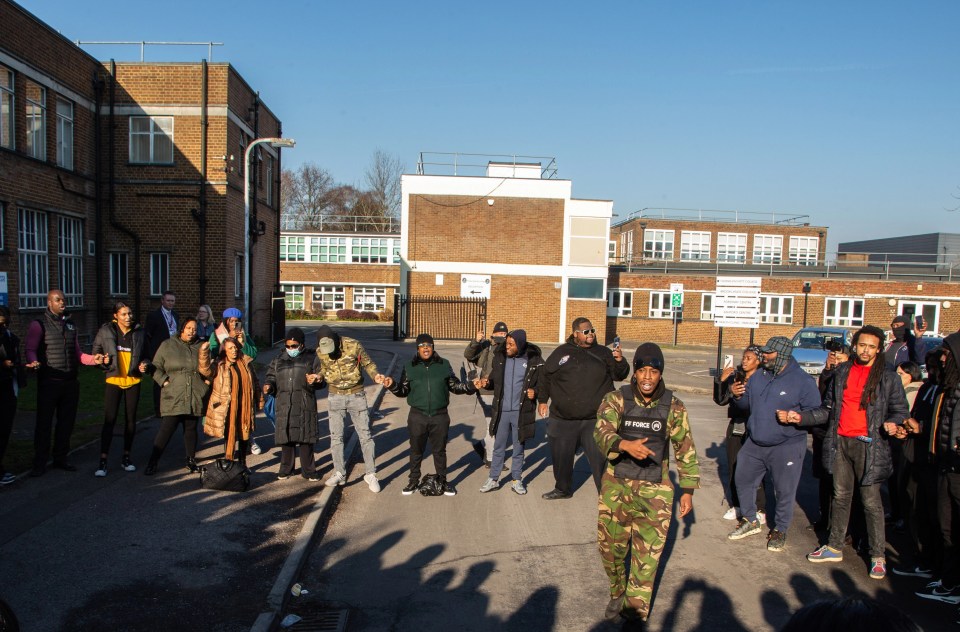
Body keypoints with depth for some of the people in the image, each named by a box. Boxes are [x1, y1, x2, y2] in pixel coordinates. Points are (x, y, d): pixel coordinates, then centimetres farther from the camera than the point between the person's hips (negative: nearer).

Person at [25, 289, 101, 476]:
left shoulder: (70, 325, 16)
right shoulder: (39, 325, -2)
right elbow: (30, 349, -12)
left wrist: (93, 359, -2)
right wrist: (34, 362, -33)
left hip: (70, 382, 6)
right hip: (49, 382, -6)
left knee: (67, 422, 11)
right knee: (44, 422, 0)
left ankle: (60, 459, 22)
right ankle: (39, 463, 9)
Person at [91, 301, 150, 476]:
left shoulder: (139, 333, 2)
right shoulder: (106, 331, -4)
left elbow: (146, 355, 11)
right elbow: (96, 351, 6)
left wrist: (144, 365, -9)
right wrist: (103, 361, -13)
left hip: (133, 381, 2)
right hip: (113, 381, -2)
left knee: (131, 420, 9)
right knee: (109, 420, -6)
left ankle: (126, 457, 22)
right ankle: (103, 461, 1)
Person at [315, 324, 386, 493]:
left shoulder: (354, 346, -15)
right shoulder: (320, 351, -6)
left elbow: (368, 363, -4)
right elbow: (323, 370, 9)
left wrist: (375, 375, -23)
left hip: (356, 395, -2)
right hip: (335, 397, 3)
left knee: (365, 435, 1)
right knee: (336, 436, 7)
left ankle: (370, 474, 11)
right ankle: (339, 473, 20)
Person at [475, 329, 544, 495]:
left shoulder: (534, 361, -9)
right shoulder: (499, 358, -1)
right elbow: (494, 381, 8)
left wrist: (535, 391, -18)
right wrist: (486, 382, -13)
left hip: (521, 412, -2)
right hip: (501, 411, 2)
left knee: (518, 448, 13)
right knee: (499, 447, 13)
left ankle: (517, 480, 27)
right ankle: (493, 479, 25)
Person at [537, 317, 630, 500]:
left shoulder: (603, 352, 5)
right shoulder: (562, 352, 5)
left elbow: (620, 375, 3)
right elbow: (545, 375, 13)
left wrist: (620, 361, -17)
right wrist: (542, 399, 13)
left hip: (595, 419, -2)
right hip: (563, 418, 2)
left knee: (600, 458, -4)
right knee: (561, 456, 14)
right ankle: (563, 488, 36)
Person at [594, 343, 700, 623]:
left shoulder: (673, 407, -2)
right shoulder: (615, 400, -6)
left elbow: (686, 450, 6)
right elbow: (602, 433, -19)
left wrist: (687, 489, 5)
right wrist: (626, 445, -39)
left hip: (655, 490, 0)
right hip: (616, 485, 0)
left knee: (647, 554, 0)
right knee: (610, 545, 10)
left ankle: (635, 611, 17)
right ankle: (618, 593, 37)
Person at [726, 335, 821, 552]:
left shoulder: (802, 381, -11)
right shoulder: (758, 376, 6)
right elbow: (746, 404, 15)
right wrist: (738, 396, -6)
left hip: (787, 447, -5)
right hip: (754, 443, 6)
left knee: (784, 491, 5)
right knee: (742, 480, 13)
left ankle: (779, 530, 26)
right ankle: (750, 521, 32)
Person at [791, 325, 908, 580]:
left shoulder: (888, 376, -2)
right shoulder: (842, 372, 9)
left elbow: (900, 410, 1)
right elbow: (828, 409, 12)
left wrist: (892, 423, -20)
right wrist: (800, 417, 1)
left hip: (868, 445, -4)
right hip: (840, 442, 4)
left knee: (871, 501, -1)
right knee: (840, 496, 14)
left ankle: (878, 556, 13)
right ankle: (834, 547, 26)